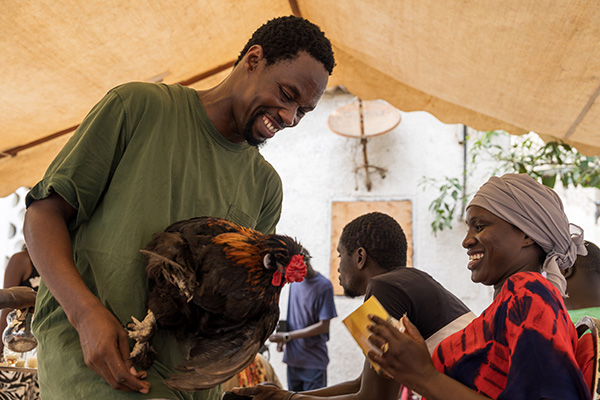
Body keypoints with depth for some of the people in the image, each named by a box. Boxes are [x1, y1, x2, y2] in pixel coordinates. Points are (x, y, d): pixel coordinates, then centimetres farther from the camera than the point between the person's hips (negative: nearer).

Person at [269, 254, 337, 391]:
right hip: (292, 359, 6)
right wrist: (282, 338, 2)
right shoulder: (294, 282, 7)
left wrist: (287, 336, -14)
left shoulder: (324, 286, -13)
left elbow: (323, 326, -14)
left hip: (314, 363, -6)